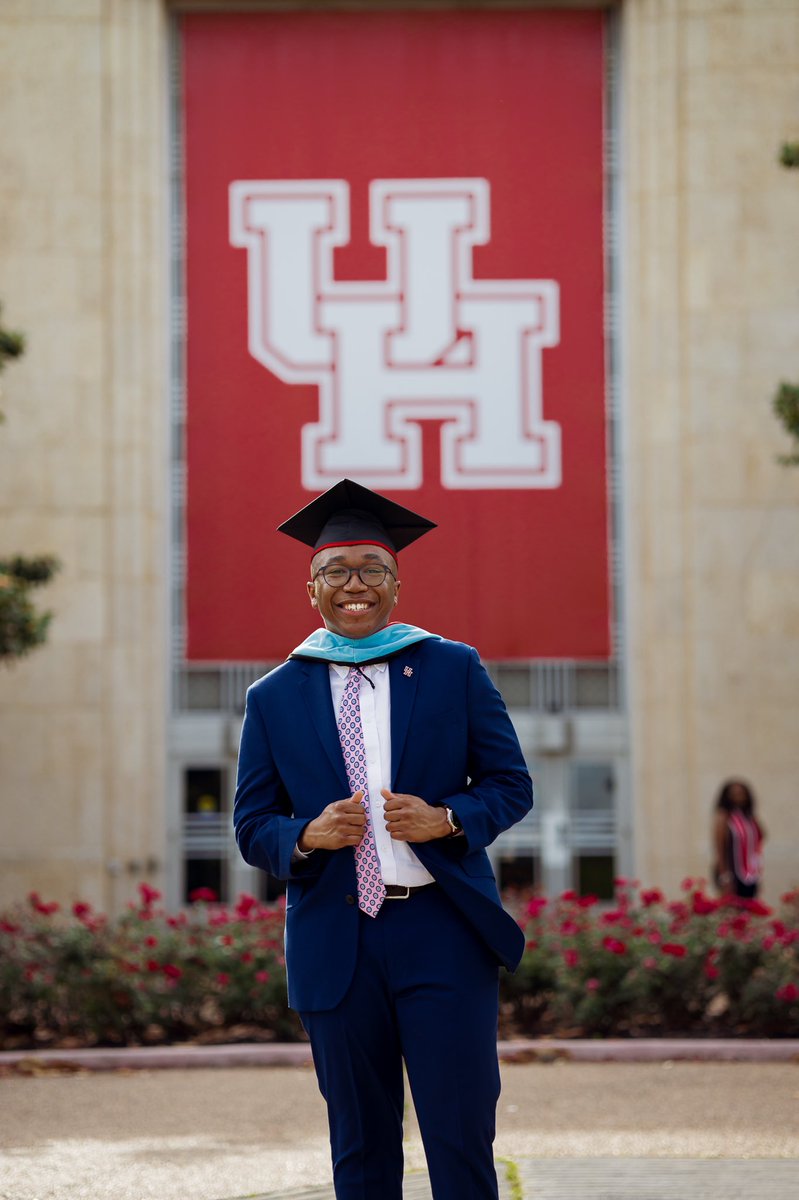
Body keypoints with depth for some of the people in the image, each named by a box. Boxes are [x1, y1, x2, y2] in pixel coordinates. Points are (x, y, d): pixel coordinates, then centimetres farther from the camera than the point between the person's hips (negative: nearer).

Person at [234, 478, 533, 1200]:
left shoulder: (454, 670, 6)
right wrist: (307, 836, -12)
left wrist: (447, 819, -13)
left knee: (462, 1141, -5)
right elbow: (252, 825, 10)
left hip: (443, 931, -1)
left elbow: (512, 784, 7)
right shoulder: (275, 699, 8)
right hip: (334, 944, 1)